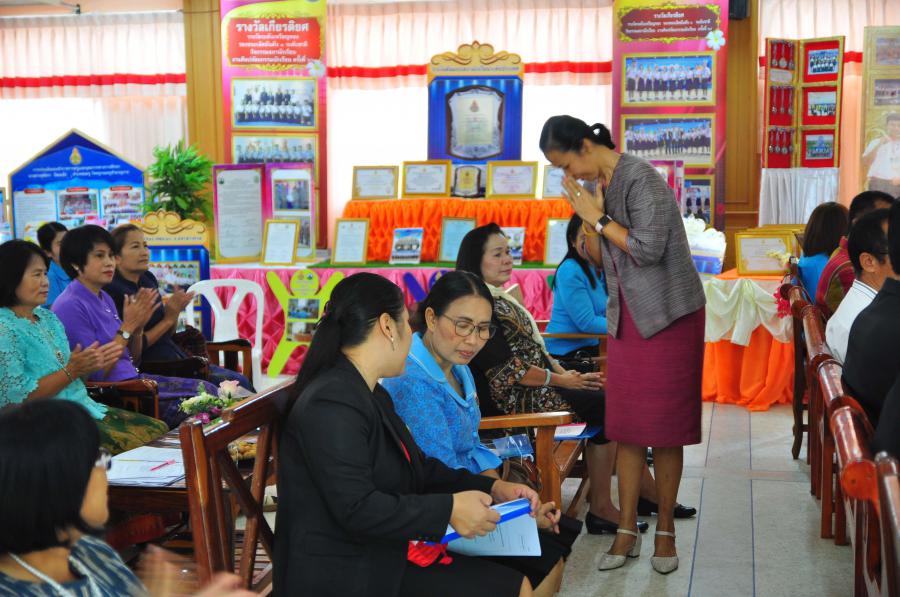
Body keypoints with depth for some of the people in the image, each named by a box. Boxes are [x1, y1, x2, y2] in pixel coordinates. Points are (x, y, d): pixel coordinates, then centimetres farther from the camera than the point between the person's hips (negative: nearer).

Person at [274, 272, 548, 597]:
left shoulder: (373, 396, 13)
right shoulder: (331, 404, -20)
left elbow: (421, 469, 17)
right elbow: (357, 509, -26)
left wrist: (492, 488, 6)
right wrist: (448, 510, -21)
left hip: (389, 557, 10)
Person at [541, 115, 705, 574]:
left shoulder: (641, 179, -15)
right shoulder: (599, 184, 9)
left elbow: (648, 249, -22)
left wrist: (597, 218, -16)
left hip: (667, 316, -7)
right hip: (625, 318, 7)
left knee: (664, 426, 1)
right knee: (626, 426, 5)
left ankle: (665, 531, 12)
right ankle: (627, 531, 11)